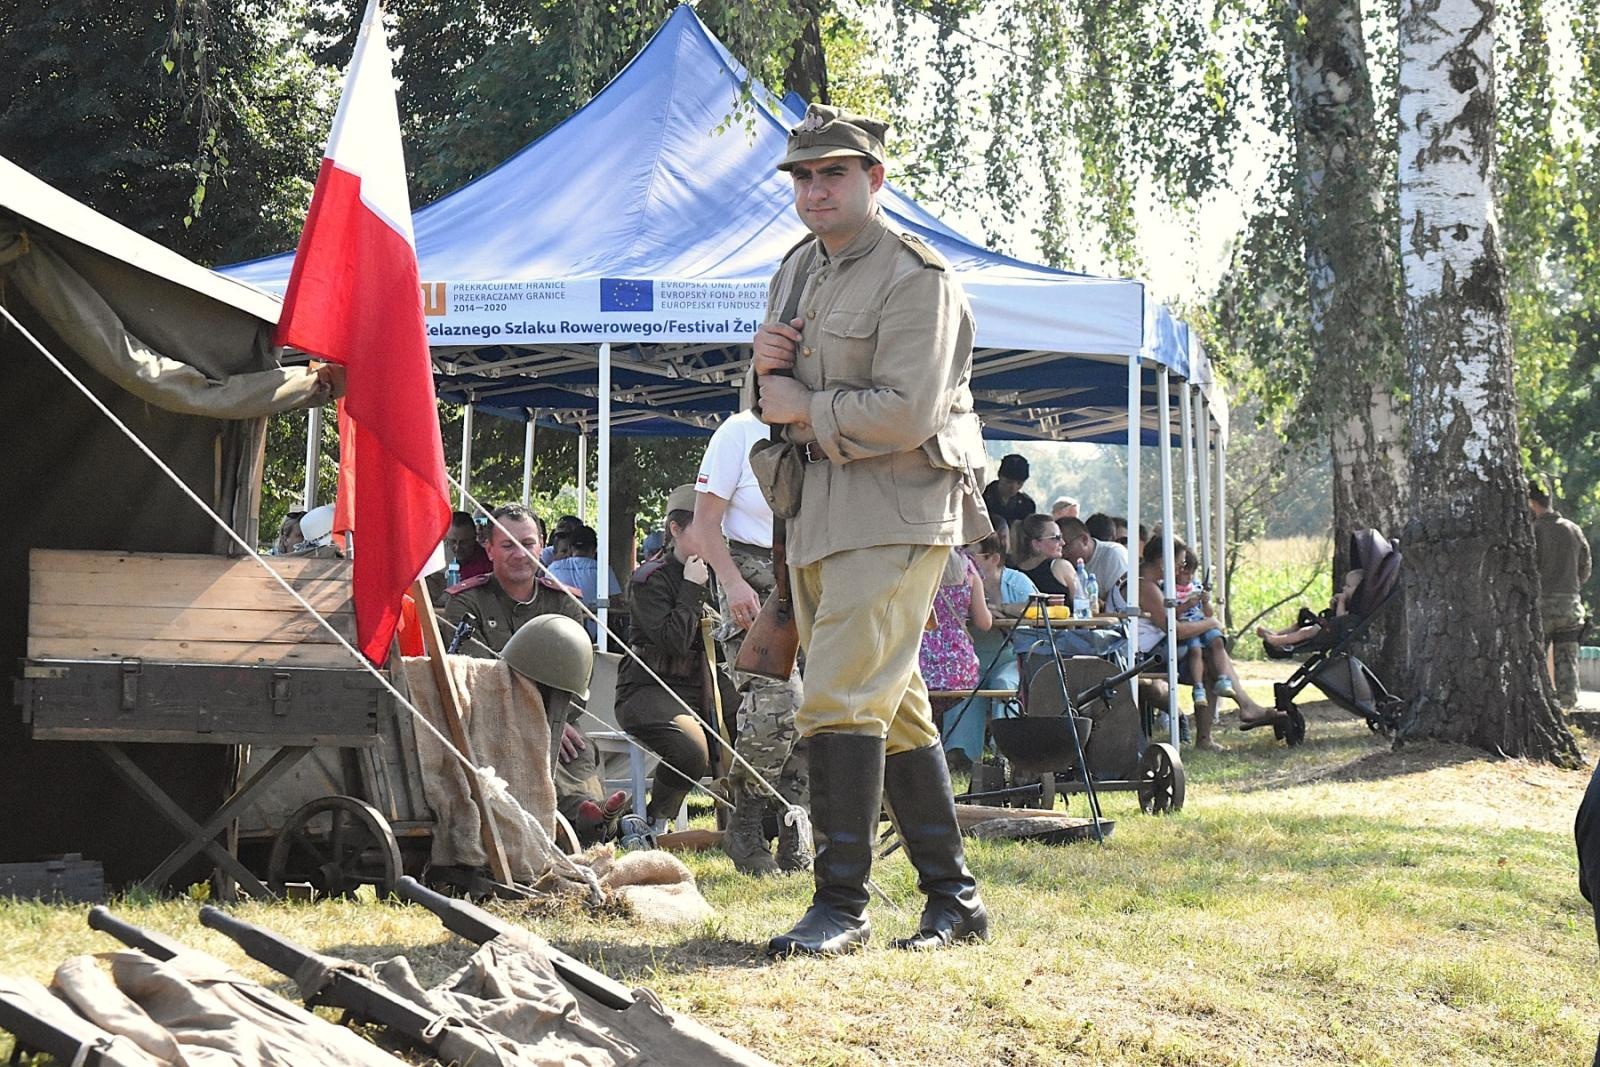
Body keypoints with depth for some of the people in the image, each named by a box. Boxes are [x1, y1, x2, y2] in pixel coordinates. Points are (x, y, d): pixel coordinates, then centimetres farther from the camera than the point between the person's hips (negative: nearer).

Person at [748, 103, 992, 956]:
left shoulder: (915, 277, -11)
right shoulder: (797, 269, 16)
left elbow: (906, 413, -21)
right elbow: (775, 403, 21)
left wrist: (803, 408, -12)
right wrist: (764, 368, -1)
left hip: (893, 510, -9)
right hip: (818, 508, 9)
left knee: (841, 700, -16)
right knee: (894, 709, 11)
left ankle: (841, 903, -11)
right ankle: (953, 897, 18)